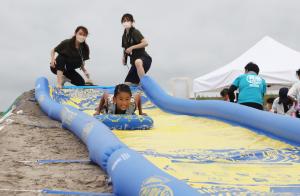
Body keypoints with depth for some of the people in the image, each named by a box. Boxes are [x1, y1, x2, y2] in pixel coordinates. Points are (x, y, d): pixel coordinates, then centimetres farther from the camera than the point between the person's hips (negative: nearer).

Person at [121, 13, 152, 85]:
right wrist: (124, 58, 6)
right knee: (127, 84, 4)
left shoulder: (135, 32, -10)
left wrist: (132, 47, -21)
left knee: (138, 62, -45)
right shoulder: (124, 36, 10)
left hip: (144, 58, -8)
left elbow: (145, 43, -23)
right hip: (134, 61, 8)